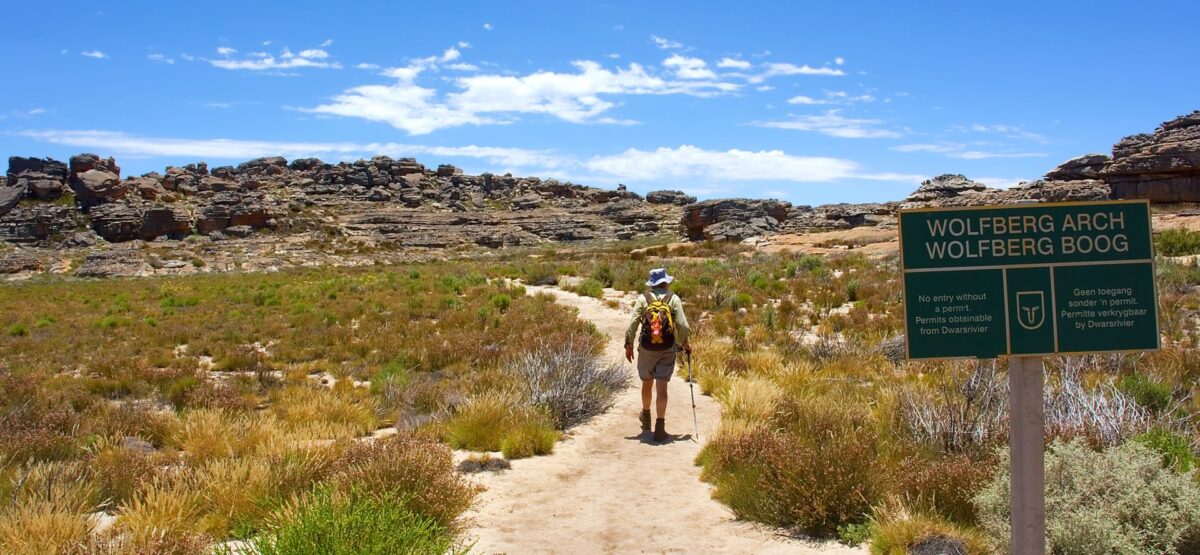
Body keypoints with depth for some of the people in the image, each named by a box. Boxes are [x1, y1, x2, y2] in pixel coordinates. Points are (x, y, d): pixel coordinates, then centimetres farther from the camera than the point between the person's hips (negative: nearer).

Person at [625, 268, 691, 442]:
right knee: (661, 386, -3)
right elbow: (682, 325, -7)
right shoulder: (674, 299, -2)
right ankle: (660, 426, -8)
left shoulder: (643, 299, 0)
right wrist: (685, 343, 8)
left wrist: (628, 345, 6)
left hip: (646, 349, 1)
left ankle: (646, 418, 39)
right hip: (667, 349, -1)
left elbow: (632, 324, -5)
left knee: (647, 383, 19)